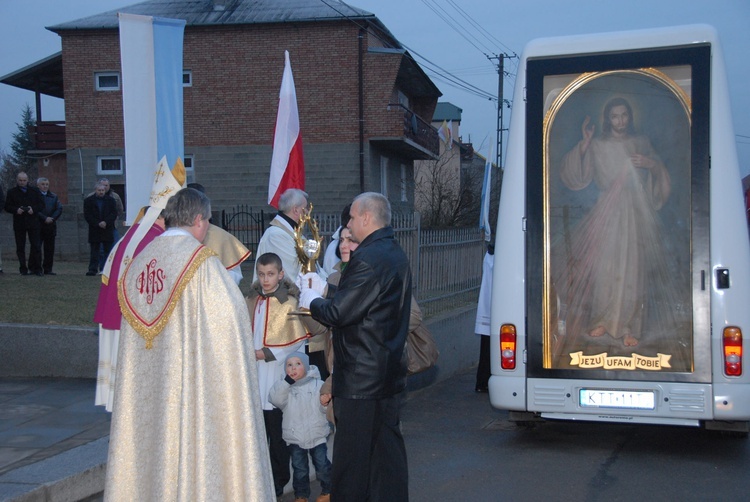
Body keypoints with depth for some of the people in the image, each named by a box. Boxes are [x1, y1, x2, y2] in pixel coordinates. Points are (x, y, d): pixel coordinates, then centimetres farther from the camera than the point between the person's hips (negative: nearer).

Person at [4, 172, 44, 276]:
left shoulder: (35, 191, 8)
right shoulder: (12, 192, 6)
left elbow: (41, 205, 6)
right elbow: (7, 206, 3)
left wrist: (34, 209, -13)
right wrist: (16, 210, -16)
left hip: (33, 223, 0)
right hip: (19, 224, 0)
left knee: (36, 246, -4)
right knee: (20, 248, 3)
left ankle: (37, 268, 1)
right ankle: (23, 269, 9)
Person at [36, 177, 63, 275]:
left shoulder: (53, 196, 15)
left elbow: (59, 209, 7)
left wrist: (52, 218, -7)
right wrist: (45, 218, -15)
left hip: (51, 226, 4)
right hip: (38, 226, -4)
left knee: (50, 249, 4)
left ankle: (48, 269, 8)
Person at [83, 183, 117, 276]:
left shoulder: (110, 200, 8)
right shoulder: (88, 201, 5)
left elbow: (114, 213, 1)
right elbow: (87, 215, -2)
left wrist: (106, 222, -14)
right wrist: (98, 224, -13)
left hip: (108, 229, 1)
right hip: (94, 230, -1)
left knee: (108, 251, 2)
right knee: (94, 251, 2)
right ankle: (93, 269, 2)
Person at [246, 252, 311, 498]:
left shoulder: (289, 302, -7)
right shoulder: (252, 300, 10)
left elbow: (297, 340, -9)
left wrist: (265, 353, -12)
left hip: (276, 375, -4)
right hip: (254, 375, 5)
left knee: (276, 431, 2)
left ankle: (278, 481, 14)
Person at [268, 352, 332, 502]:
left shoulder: (317, 384, -6)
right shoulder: (285, 386, -2)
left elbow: (326, 408, -7)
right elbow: (275, 399, -20)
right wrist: (287, 381, -26)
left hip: (317, 435, -1)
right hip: (294, 437, 1)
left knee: (322, 465, 6)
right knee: (299, 468, 9)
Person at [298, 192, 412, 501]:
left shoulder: (367, 259, -20)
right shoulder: (396, 255, 12)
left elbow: (338, 313, -19)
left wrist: (311, 301, 0)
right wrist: (322, 294, 13)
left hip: (360, 379, -10)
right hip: (389, 374, 10)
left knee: (352, 456, -1)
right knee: (387, 448, 16)